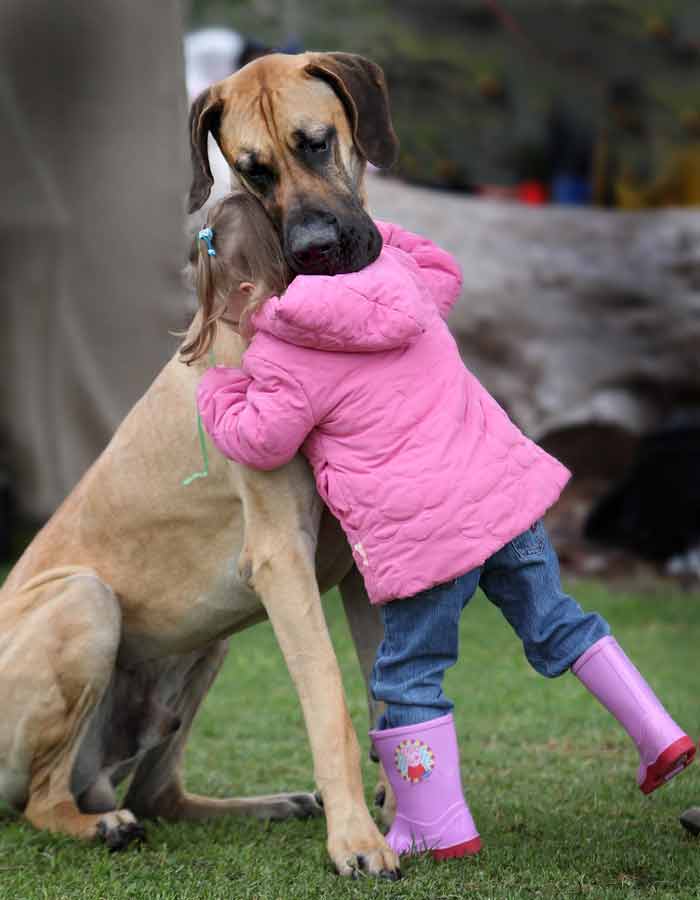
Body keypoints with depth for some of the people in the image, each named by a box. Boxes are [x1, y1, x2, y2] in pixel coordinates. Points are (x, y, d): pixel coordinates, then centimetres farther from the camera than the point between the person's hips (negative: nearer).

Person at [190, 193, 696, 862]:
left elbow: (259, 442, 1)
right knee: (552, 619, 22)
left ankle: (439, 826, 10)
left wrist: (218, 391, 17)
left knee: (409, 675, 8)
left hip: (421, 531, -6)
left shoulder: (281, 359, -10)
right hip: (504, 485, 7)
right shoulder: (388, 268, 7)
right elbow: (443, 273, 28)